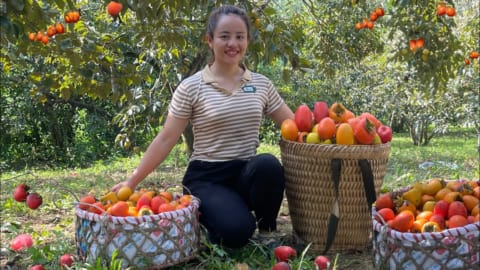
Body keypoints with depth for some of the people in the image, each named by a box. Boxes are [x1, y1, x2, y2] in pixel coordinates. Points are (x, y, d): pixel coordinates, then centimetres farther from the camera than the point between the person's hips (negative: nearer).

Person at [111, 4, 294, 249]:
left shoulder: (261, 84, 7)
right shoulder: (191, 88, -4)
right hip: (207, 177, -3)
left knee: (268, 165, -34)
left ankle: (267, 229, -6)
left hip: (248, 173, 3)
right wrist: (132, 181, -10)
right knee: (235, 231, -31)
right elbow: (165, 140, -5)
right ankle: (206, 213, 5)